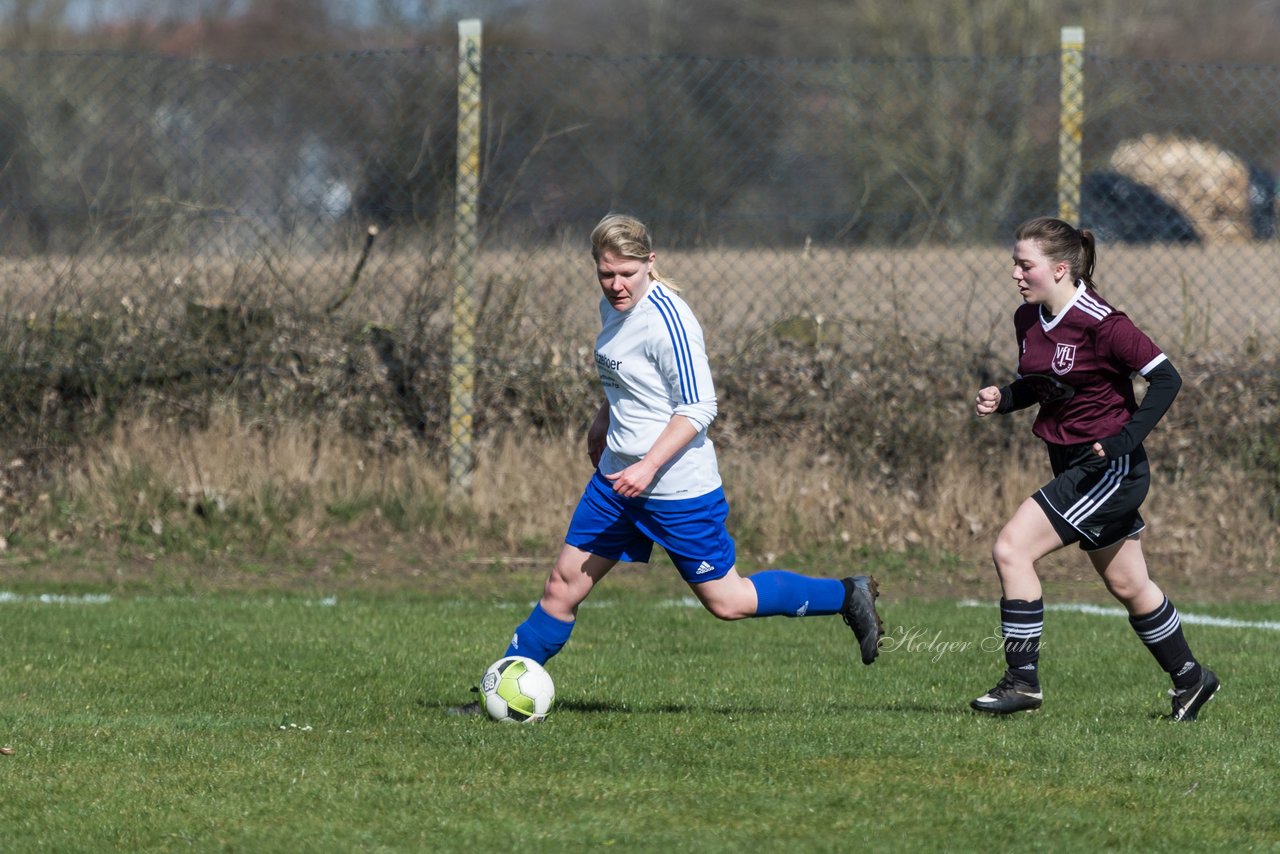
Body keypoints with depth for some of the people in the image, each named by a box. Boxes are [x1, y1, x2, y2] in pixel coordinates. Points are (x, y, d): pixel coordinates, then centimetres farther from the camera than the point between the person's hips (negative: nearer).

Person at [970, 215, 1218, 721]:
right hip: (1074, 465, 9)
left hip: (1111, 468, -9)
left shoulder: (1098, 323, -21)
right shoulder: (1028, 320, 3)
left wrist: (1125, 439, -25)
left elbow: (1166, 378, -18)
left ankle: (1022, 680, -12)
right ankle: (1190, 679, 36)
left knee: (1011, 550, -17)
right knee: (1128, 587, 19)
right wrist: (1001, 400, -2)